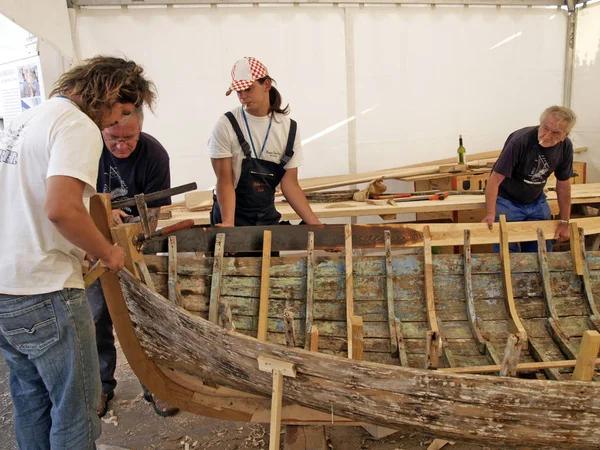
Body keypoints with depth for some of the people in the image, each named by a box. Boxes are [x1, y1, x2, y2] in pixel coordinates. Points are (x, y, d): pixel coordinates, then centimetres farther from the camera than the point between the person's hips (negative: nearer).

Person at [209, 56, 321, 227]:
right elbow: (225, 181, -13)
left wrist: (316, 224, -11)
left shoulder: (290, 128, -3)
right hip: (232, 216, -2)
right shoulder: (226, 126, -12)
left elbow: (290, 184, -3)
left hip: (268, 218, 3)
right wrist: (228, 223, -26)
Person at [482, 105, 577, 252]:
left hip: (537, 202, 5)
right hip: (507, 202, -5)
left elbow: (563, 184, 1)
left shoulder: (566, 146, -10)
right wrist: (490, 214, -37)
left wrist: (564, 222, 3)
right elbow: (495, 179, -28)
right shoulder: (520, 140, -28)